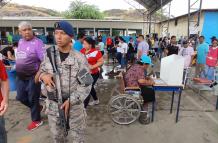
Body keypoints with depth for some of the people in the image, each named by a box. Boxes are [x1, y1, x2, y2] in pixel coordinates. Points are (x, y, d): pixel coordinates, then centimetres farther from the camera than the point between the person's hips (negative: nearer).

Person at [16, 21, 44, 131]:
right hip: (20, 76, 8)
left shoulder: (37, 42, -16)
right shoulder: (20, 42, 8)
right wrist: (18, 70, 19)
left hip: (33, 76, -7)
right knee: (21, 97, 17)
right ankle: (37, 108, 41)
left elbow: (44, 60, -22)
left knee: (33, 99, 5)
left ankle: (36, 120, 26)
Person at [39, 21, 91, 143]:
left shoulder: (79, 58, -12)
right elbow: (42, 70, 11)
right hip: (53, 104, 4)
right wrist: (43, 75, -13)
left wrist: (71, 100, -20)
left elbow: (86, 84, -12)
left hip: (74, 104, -3)